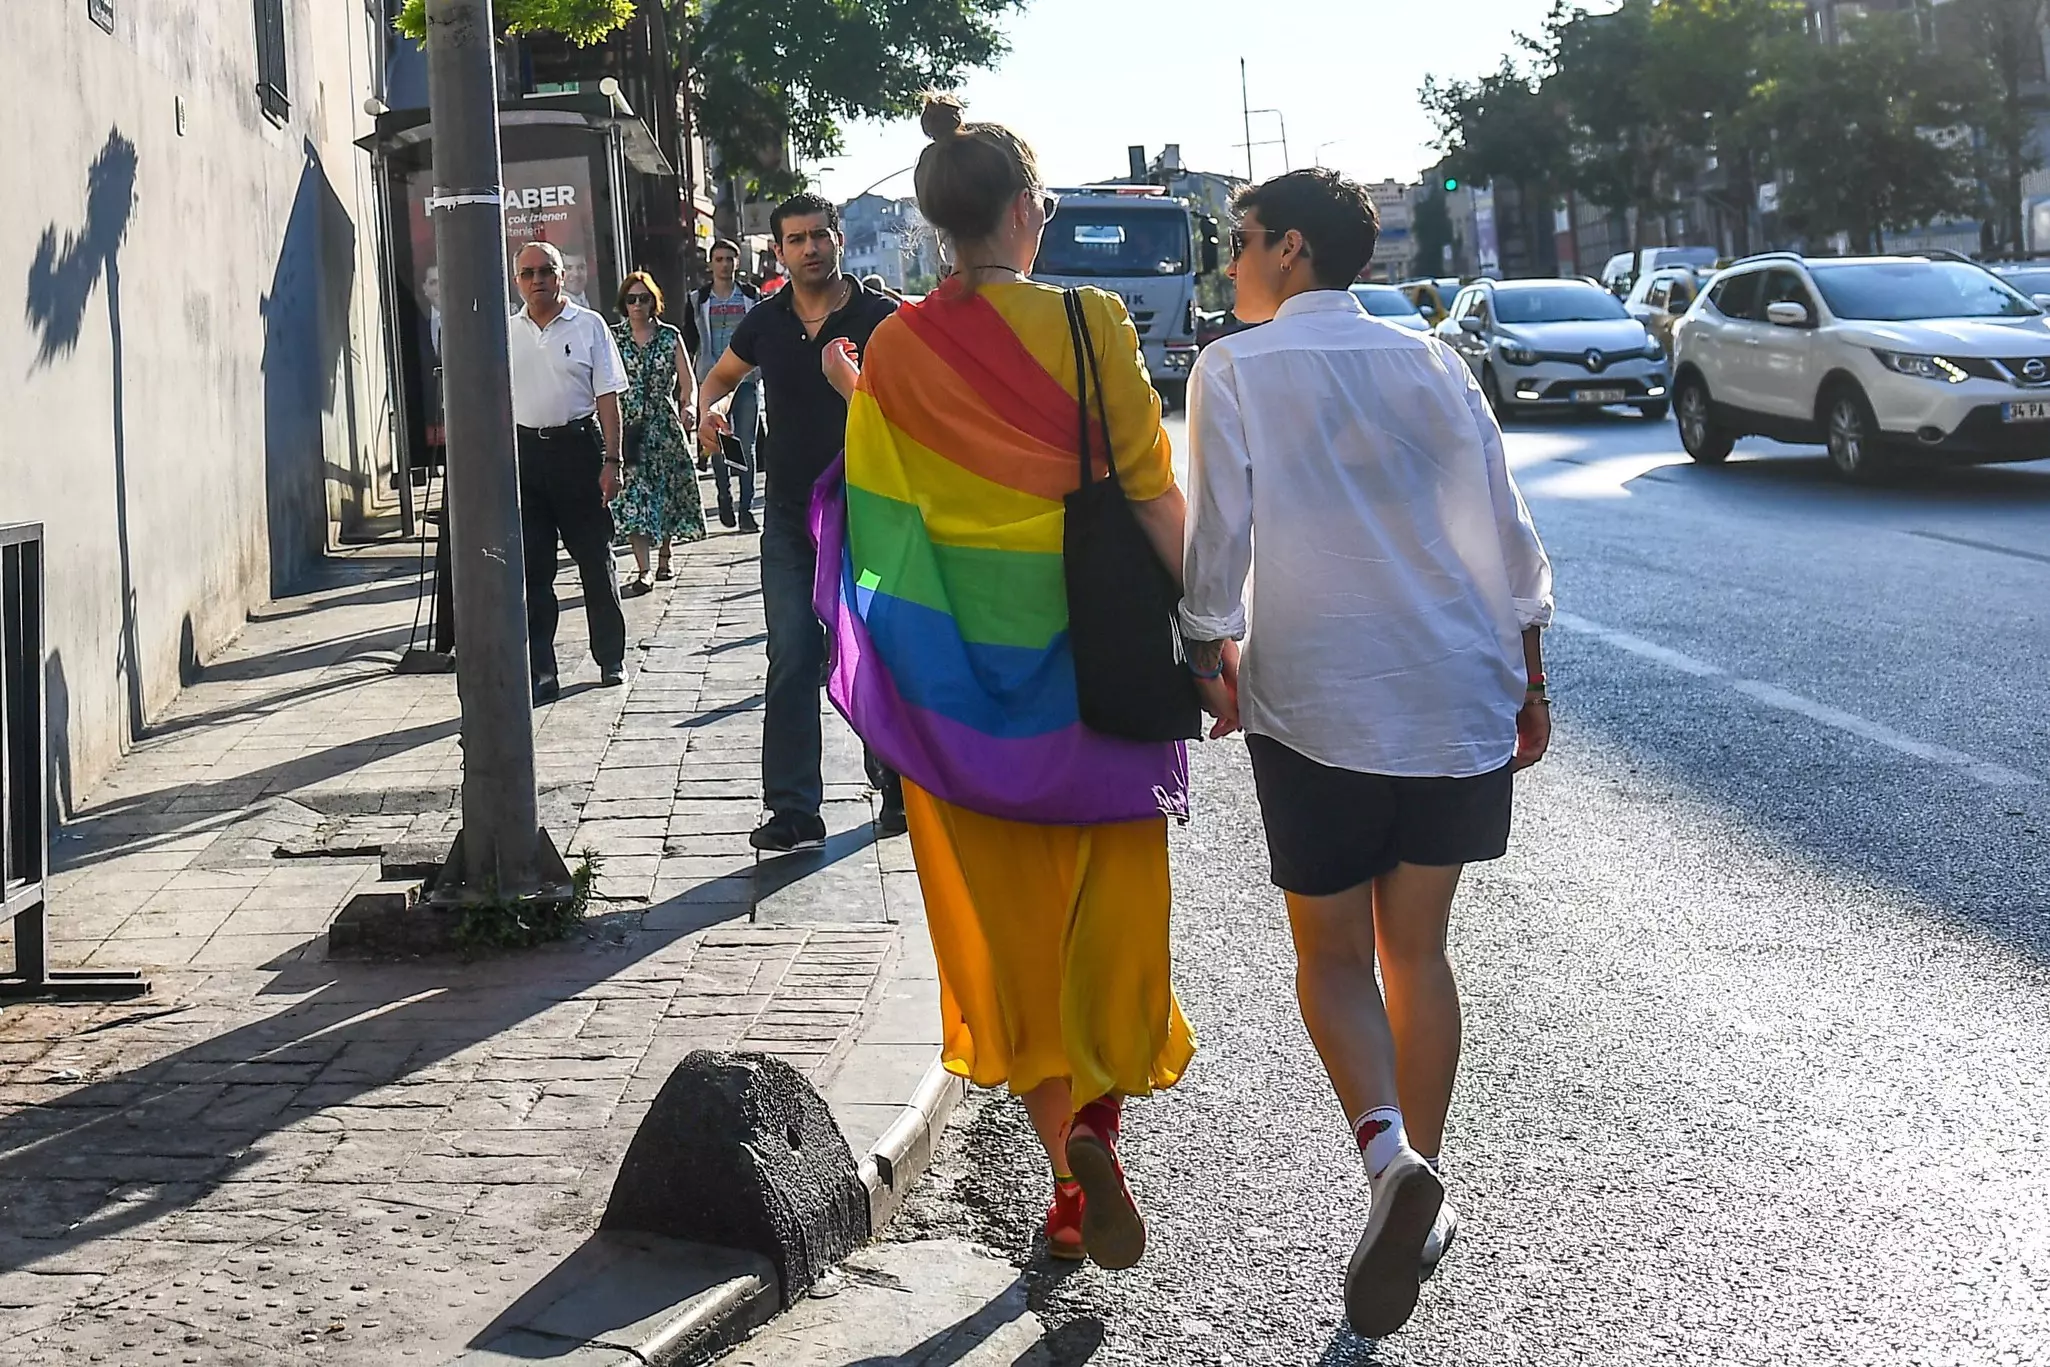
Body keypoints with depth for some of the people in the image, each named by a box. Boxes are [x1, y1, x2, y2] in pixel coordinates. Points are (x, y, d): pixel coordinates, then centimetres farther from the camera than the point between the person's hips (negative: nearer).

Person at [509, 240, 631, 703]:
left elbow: (608, 398, -2)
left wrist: (611, 461, -8)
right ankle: (541, 672, 2)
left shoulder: (588, 326, 0)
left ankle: (611, 660, 20)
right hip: (524, 452, 2)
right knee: (533, 567, 0)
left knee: (596, 560, 6)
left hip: (579, 445, -2)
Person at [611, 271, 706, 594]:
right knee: (634, 496, -11)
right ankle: (642, 572, -14)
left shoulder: (670, 337, 4)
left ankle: (664, 560, 29)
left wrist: (689, 407, -19)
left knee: (667, 492, 10)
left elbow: (688, 381, 1)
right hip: (627, 426, -1)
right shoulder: (613, 338, 3)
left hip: (664, 425, 2)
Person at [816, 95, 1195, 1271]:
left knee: (1011, 919, 11)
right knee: (1111, 911, 12)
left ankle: (1071, 1179, 9)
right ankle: (1099, 1119, -7)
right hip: (1092, 661, -2)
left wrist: (852, 401, 16)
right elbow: (1156, 500, -9)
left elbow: (882, 509, 1)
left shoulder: (898, 351, -3)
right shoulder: (1089, 326, -10)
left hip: (960, 676, 2)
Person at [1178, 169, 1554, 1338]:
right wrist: (1530, 678, 15)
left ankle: (1390, 1158, -17)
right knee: (1418, 949, 15)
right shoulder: (1434, 363, 6)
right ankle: (1423, 1186, 19)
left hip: (1316, 708, -3)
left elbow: (1218, 541, -6)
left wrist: (1214, 659, 10)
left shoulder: (1235, 371, -4)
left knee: (1333, 954, 7)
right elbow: (1510, 537, 6)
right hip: (1459, 701, 4)